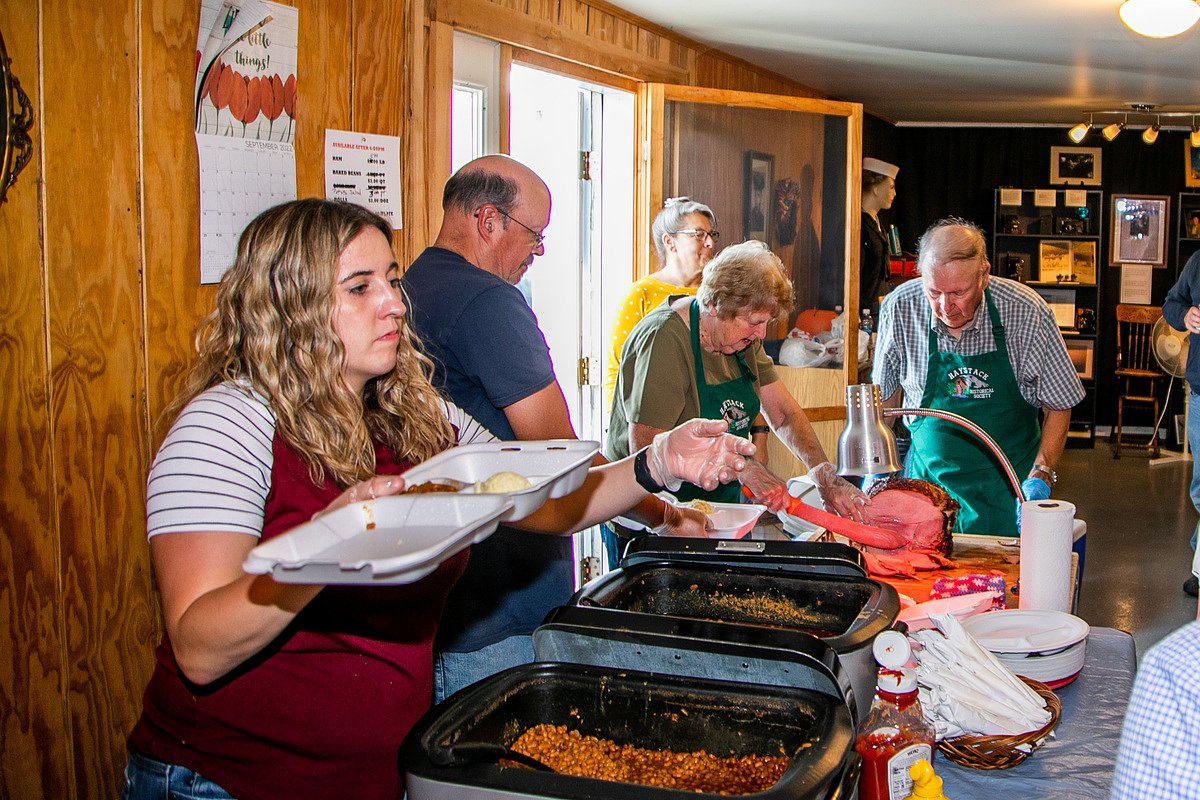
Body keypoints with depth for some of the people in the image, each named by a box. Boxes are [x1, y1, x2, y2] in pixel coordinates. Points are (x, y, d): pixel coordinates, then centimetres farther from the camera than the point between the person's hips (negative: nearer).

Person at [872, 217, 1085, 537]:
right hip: (929, 474, 1)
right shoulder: (899, 307, -12)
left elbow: (1058, 407, -5)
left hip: (1007, 486, -1)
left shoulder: (1026, 312, -16)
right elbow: (886, 393, 5)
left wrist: (1040, 477, -18)